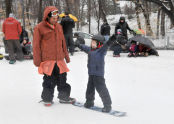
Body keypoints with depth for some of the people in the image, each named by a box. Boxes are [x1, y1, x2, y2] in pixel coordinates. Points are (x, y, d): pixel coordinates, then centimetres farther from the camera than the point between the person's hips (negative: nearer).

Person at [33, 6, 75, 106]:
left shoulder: (59, 26, 10)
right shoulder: (40, 28, -6)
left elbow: (63, 42, 18)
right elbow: (36, 45, -5)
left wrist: (66, 56, 20)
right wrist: (37, 61, -6)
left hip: (59, 59, 5)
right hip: (47, 60, -5)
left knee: (62, 79, 11)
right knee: (49, 81, 3)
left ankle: (64, 97, 26)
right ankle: (47, 99, 21)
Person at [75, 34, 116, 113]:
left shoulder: (101, 50, -12)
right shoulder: (90, 50, 13)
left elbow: (104, 47, -33)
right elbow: (84, 48, 33)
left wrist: (109, 41, -52)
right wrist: (78, 45, 49)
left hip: (99, 74, -8)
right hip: (91, 73, 8)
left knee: (101, 88, -8)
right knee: (90, 88, 19)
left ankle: (107, 105, 2)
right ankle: (89, 102, 38)